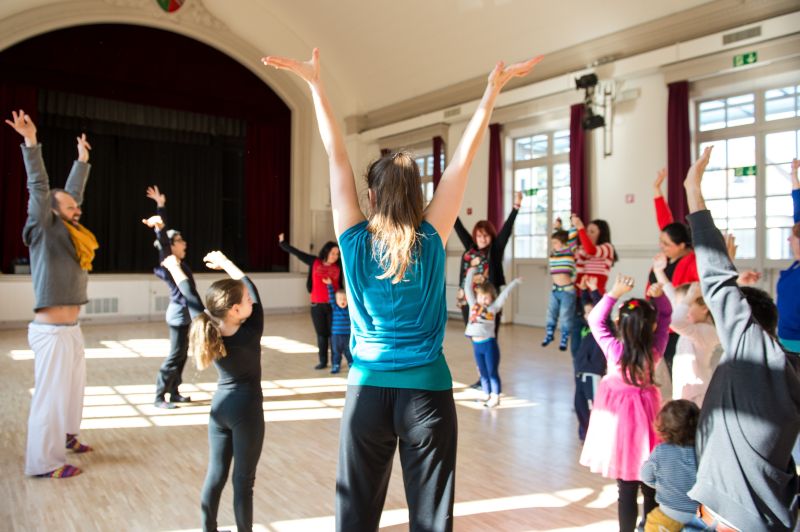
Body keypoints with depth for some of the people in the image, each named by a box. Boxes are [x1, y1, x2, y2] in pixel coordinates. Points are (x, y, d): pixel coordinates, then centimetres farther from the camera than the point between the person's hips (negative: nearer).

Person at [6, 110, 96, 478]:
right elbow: (39, 188, -16)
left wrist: (82, 158, 28)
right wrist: (31, 143, -21)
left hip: (70, 329, 8)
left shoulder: (68, 233, 12)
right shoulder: (45, 231, -7)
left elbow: (73, 189, 21)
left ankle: (64, 437, 34)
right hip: (51, 331, -8)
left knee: (72, 387, 17)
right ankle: (43, 462, 5)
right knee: (51, 394, -3)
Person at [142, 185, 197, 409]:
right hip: (179, 314, -9)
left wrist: (161, 206, 18)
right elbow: (163, 241, -35)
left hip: (184, 313, 9)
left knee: (182, 355, 13)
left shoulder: (178, 262, 6)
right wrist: (158, 228, -53)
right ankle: (160, 397, 2)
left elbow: (168, 230, 13)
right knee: (175, 355, -5)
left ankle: (174, 393, 21)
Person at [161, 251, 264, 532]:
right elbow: (252, 287, -9)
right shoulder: (251, 334, -20)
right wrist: (225, 262, 2)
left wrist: (175, 268, 20)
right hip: (246, 409, -6)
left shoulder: (209, 331, -9)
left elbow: (191, 299, 5)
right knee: (244, 480, 4)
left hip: (219, 407, 6)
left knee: (215, 474, 16)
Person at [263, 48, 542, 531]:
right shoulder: (432, 240, -7)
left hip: (368, 389, 1)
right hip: (427, 390, -1)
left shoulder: (355, 240, -5)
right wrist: (493, 90, 2)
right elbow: (464, 157, -3)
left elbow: (337, 156, -1)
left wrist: (316, 84, 4)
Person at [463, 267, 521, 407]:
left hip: (489, 344, -4)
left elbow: (504, 294, 1)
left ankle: (495, 397, 10)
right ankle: (487, 395, 24)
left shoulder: (493, 307, 1)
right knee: (483, 373, 14)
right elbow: (467, 289, 11)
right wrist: (471, 273, 15)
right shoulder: (473, 305, 8)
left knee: (492, 372, 3)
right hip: (476, 344, 4)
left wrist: (515, 282, 2)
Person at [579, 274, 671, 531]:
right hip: (645, 412, 2)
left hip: (619, 415, -2)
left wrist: (614, 293, -15)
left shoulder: (614, 349, -18)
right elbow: (666, 316, 3)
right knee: (651, 486, 15)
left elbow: (595, 320, -9)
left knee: (627, 487, 5)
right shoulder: (655, 350, -11)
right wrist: (659, 296, -11)